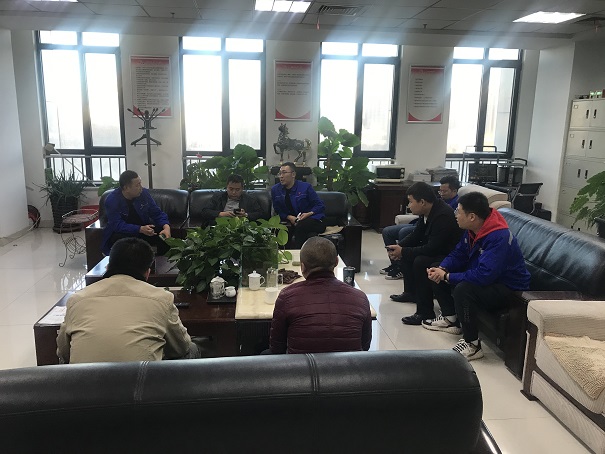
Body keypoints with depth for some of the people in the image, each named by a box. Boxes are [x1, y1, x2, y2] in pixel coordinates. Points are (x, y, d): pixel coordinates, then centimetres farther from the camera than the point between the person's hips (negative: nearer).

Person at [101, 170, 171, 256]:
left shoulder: (144, 193, -5)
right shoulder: (111, 200, -18)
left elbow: (157, 213, -3)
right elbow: (118, 225, -26)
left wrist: (166, 227, -25)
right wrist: (141, 229, -40)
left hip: (144, 229, 4)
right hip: (121, 233, -4)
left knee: (165, 236, -19)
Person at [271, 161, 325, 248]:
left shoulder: (305, 187, 0)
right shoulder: (275, 190, 8)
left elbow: (320, 206, 2)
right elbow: (277, 210, 10)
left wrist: (309, 213, -17)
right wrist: (289, 217, -9)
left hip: (312, 220, -2)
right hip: (291, 222, 2)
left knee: (300, 226, -35)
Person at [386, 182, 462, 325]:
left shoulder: (443, 216, -30)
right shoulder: (427, 211, -1)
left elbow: (432, 248, -32)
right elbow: (416, 235, 10)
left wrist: (403, 251, -23)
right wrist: (399, 247, -6)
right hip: (437, 250, 11)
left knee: (420, 262, -31)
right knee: (406, 253, 14)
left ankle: (425, 312, -22)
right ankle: (411, 293, 27)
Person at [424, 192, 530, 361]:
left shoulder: (499, 238, -32)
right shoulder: (472, 230, -4)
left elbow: (483, 276, -38)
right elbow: (458, 254, 6)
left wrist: (447, 276, -29)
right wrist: (442, 269, -14)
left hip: (508, 288, -9)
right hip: (483, 276, 10)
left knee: (463, 289, -37)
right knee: (435, 270, 7)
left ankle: (472, 345, -19)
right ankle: (451, 319, 17)